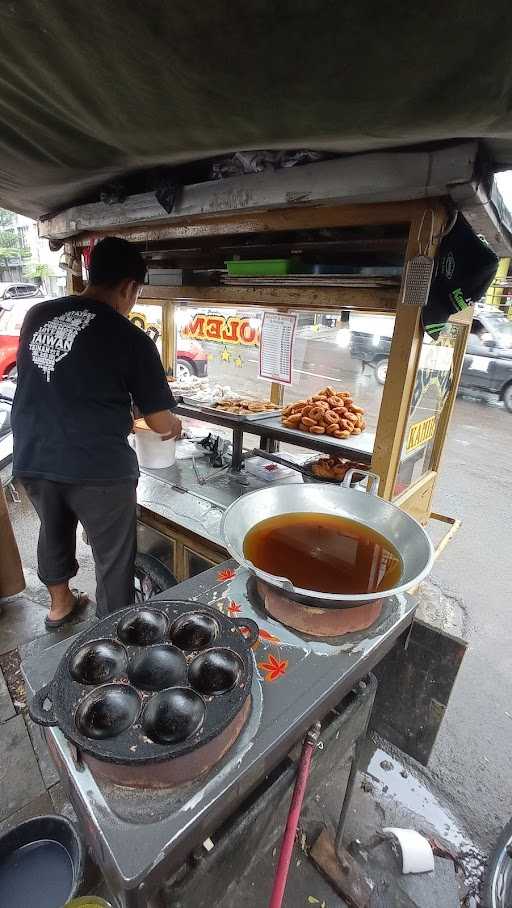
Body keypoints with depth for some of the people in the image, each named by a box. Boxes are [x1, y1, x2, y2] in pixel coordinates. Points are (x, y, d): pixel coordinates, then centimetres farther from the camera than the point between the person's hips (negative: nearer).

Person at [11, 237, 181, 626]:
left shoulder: (37, 315, 6)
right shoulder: (131, 338, -10)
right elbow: (160, 422, -5)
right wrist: (174, 426, 19)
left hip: (32, 459, 6)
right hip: (98, 467, -6)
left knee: (53, 533, 28)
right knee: (113, 559, 13)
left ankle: (60, 604, 51)